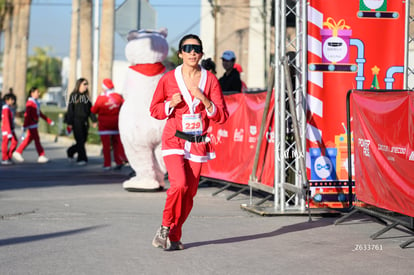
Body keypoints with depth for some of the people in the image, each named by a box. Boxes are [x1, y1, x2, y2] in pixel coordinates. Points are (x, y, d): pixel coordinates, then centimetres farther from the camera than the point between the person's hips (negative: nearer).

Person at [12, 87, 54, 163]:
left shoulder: (36, 103, 15)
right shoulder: (30, 103, -16)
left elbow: (40, 113, 22)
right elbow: (27, 115, -20)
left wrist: (49, 121, 23)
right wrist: (24, 127, -24)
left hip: (34, 124, 10)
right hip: (32, 125, -10)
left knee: (29, 139, 13)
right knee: (37, 139, -5)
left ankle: (18, 152, 18)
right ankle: (41, 156, -1)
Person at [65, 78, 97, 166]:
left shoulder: (86, 96, 12)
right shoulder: (73, 96, -2)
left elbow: (90, 109, 12)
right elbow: (70, 110, -4)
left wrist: (94, 120, 4)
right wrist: (69, 123, -9)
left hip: (85, 121, 5)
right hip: (76, 121, -5)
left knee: (83, 140, 7)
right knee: (80, 140, -6)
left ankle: (70, 152, 28)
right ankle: (82, 159, 0)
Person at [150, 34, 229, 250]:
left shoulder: (210, 80, 3)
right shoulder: (168, 79, 0)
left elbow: (222, 116, 1)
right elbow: (155, 110, 9)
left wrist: (204, 100, -15)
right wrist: (171, 104, -11)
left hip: (198, 143, 2)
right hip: (174, 141, -2)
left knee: (190, 192, 3)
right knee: (179, 184, -21)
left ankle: (174, 236, 18)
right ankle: (165, 228, -1)